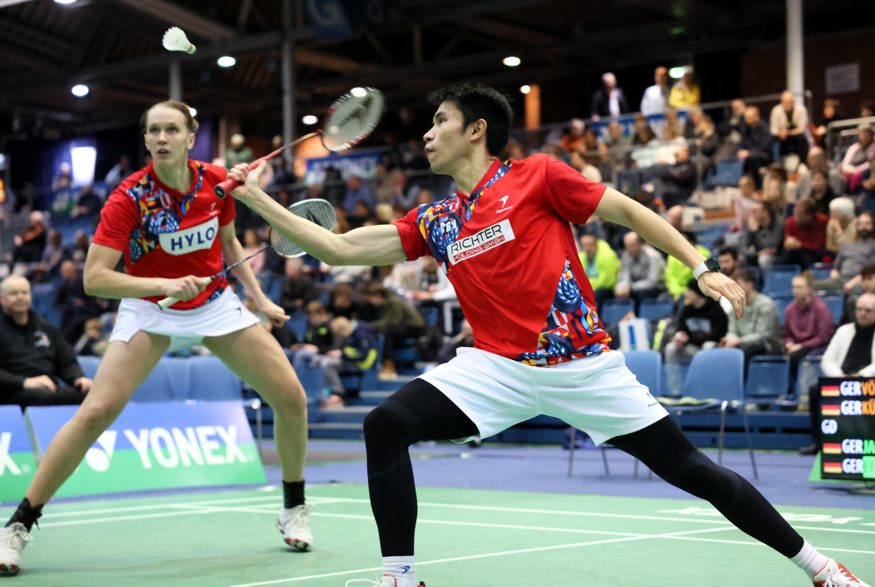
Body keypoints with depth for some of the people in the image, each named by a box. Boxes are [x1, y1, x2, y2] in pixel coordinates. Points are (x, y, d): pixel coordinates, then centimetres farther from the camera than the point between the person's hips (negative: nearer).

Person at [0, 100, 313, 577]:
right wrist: (164, 284, -36)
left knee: (291, 397, -5)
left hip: (215, 304, 4)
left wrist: (259, 298, 4)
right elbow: (94, 277, -26)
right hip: (149, 308, -4)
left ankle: (293, 509, 18)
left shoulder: (217, 181, -10)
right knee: (96, 412, -20)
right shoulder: (129, 197, -22)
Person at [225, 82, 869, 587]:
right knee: (386, 424, -17)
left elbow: (630, 212, 0)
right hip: (497, 367, 4)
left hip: (583, 363, -4)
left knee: (688, 468, -2)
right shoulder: (435, 222, 9)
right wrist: (257, 198, 7)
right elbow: (342, 247, 9)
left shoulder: (537, 176, -4)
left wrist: (704, 269, -7)